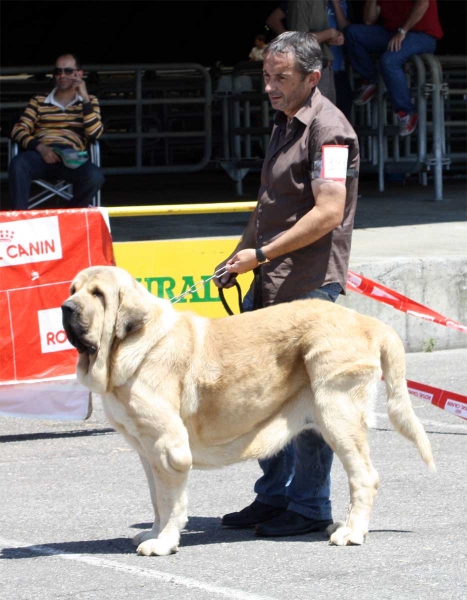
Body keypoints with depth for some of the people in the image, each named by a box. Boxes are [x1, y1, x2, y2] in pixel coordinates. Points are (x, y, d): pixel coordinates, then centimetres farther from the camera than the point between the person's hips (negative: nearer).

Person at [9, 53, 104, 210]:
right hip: (41, 155, 0)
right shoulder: (39, 101, 19)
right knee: (18, 164, -35)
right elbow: (18, 130, 8)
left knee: (95, 176, -33)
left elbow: (95, 134, 1)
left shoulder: (89, 101, 19)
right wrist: (40, 147, -12)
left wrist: (85, 98, -5)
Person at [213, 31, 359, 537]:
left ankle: (309, 507, 5)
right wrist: (239, 255, 15)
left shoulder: (327, 129, -13)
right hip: (270, 284, 10)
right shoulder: (284, 125, 17)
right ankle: (274, 496, 24)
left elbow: (329, 212, -21)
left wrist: (262, 254, -18)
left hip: (309, 286, -10)